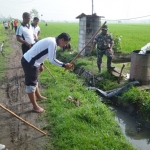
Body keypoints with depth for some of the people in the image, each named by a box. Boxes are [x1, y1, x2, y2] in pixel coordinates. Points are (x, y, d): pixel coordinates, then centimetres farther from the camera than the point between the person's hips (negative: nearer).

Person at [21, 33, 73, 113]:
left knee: (34, 81, 26)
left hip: (29, 60, 10)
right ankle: (35, 106, 11)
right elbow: (52, 60, -25)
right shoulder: (53, 43, -20)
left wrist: (41, 64, 27)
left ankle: (38, 96, 47)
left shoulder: (51, 40, 11)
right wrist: (64, 65, -18)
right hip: (29, 62, -10)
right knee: (31, 84, 0)